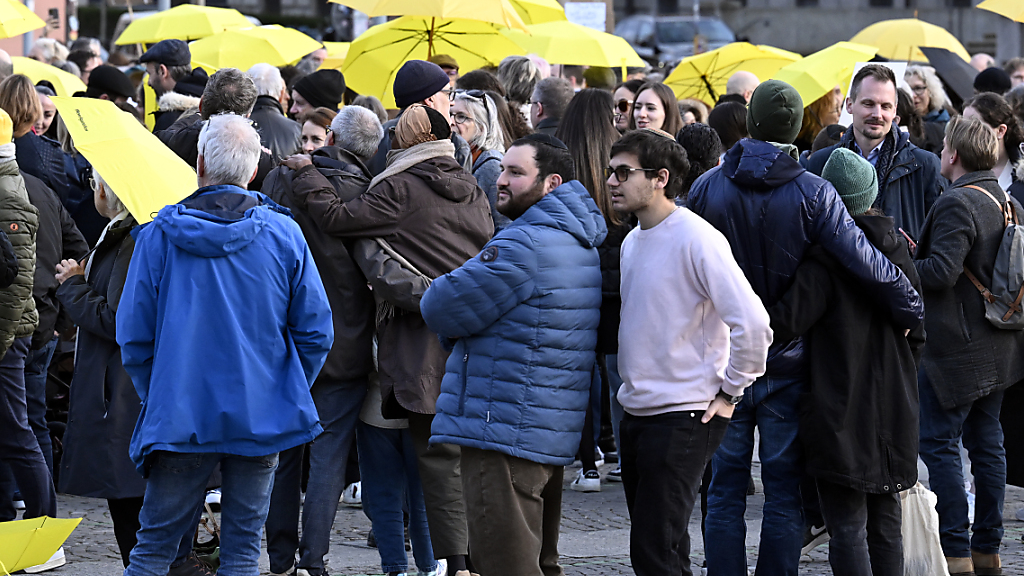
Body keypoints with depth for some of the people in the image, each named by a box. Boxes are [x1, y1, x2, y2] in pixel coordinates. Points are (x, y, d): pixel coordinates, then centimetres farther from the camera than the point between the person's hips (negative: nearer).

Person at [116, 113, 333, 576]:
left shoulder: (159, 235, -5)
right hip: (262, 417, 1)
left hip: (180, 417, -1)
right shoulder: (283, 234, -3)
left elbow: (133, 334, -1)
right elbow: (315, 332, 1)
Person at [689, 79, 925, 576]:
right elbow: (870, 267, -19)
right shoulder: (813, 194, -11)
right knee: (783, 490, 7)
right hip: (787, 362, -1)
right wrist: (912, 316, -5)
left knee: (725, 488, 8)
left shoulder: (707, 188, -5)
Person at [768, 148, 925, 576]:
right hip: (893, 412, 7)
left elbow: (787, 320, -23)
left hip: (841, 413, -7)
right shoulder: (899, 249, 7)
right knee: (885, 524, 14)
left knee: (847, 528, -5)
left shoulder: (827, 258, -15)